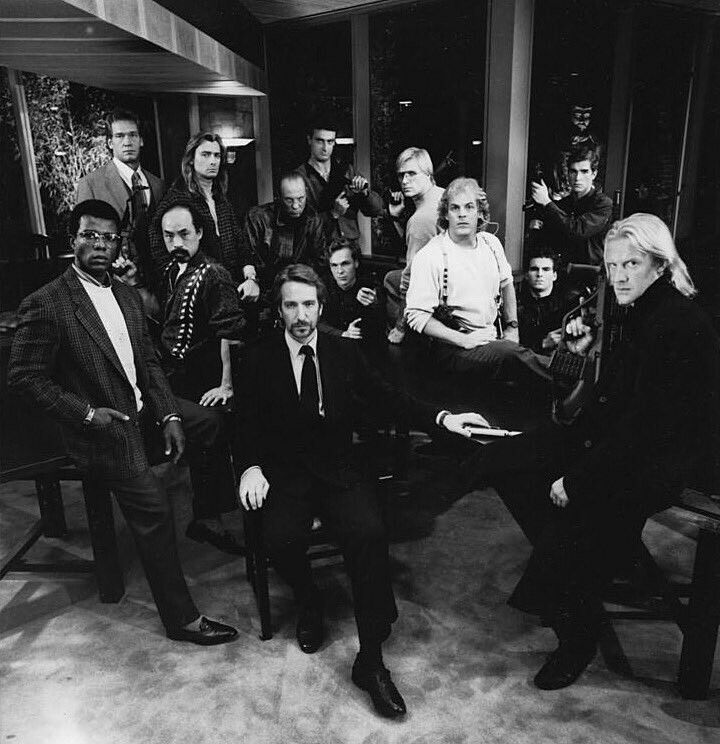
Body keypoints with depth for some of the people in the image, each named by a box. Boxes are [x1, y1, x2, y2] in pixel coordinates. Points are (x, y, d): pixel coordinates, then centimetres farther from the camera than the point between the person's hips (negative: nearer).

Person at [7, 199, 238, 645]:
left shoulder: (128, 296, 10)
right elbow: (24, 377, -9)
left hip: (146, 413, 8)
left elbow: (150, 362, 11)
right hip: (102, 429, -8)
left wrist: (170, 414, -2)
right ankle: (181, 617, -4)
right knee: (153, 505, -19)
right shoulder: (46, 304, -11)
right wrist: (87, 413, -17)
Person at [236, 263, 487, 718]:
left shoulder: (344, 354, 8)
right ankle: (309, 603, 8)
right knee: (282, 539, -29)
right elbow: (248, 424, 4)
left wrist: (442, 418, -4)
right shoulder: (260, 360, 5)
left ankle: (371, 660, -11)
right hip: (285, 476, 0)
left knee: (369, 533, -26)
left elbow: (390, 397, 7)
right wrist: (251, 467, -14)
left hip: (339, 472, 1)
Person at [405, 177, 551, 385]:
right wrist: (463, 339, -20)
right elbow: (416, 316, -14)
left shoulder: (491, 243, 9)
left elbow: (506, 284, 26)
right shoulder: (429, 257, -11)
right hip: (453, 347, -6)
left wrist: (512, 327, 15)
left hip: (492, 337, 6)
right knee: (513, 355, -30)